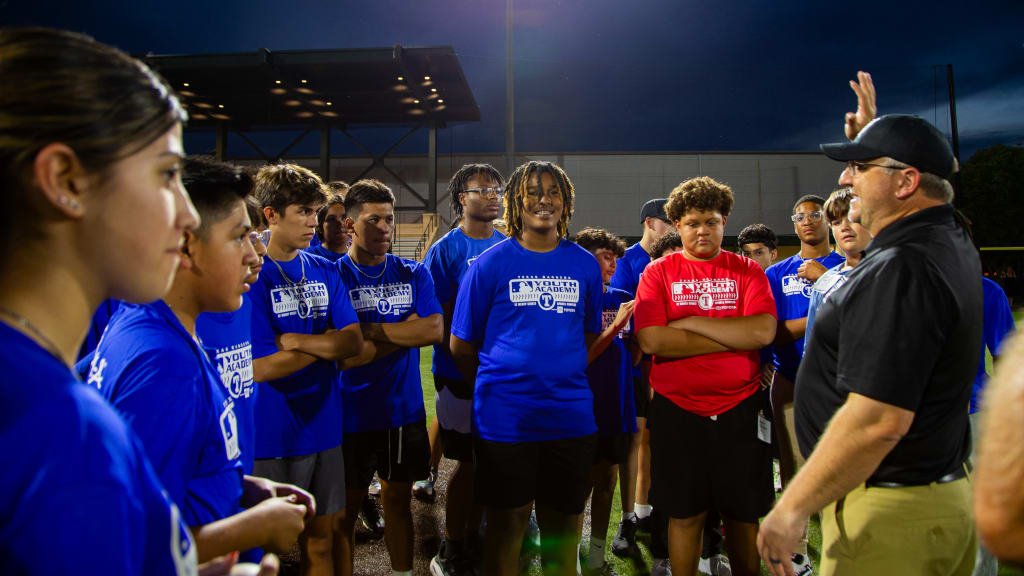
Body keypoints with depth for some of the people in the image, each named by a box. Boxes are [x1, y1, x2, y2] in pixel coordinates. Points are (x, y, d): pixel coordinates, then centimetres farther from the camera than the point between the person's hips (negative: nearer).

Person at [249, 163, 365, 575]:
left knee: (326, 531, 16)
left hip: (323, 423, 5)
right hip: (271, 434, -5)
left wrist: (296, 341, -15)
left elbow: (354, 342, -2)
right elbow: (259, 368, -18)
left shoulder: (325, 272, 6)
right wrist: (326, 342, -9)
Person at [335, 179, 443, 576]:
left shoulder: (413, 274, 4)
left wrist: (370, 329, -14)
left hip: (404, 409, 3)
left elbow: (435, 331, -11)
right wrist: (405, 330, -13)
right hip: (353, 414, -3)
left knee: (399, 499, 16)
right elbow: (344, 356, -17)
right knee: (346, 506, 11)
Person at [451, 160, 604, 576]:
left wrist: (564, 375, 7)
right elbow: (461, 344, 1)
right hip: (505, 417, -2)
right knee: (507, 523, 11)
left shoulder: (585, 265, 5)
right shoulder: (491, 263, -4)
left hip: (571, 415, 3)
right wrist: (493, 386, 7)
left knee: (562, 526, 16)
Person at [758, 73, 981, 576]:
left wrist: (792, 508, -24)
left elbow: (879, 420, -31)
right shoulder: (954, 245, 5)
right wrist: (870, 132, 36)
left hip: (889, 513, -10)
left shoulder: (899, 271, -25)